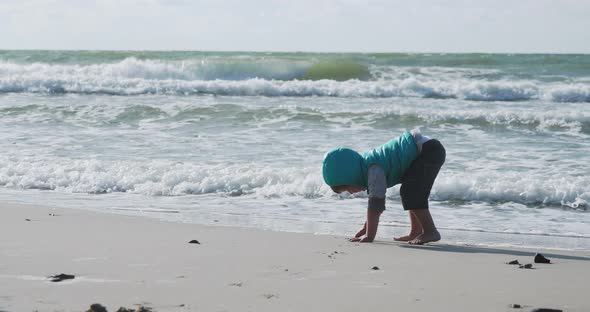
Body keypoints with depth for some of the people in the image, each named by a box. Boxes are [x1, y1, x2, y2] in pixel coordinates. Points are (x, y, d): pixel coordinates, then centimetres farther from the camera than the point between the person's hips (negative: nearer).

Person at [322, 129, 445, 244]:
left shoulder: (374, 170, -21)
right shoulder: (366, 167, 10)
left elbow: (375, 204, -24)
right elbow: (377, 203, 20)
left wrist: (369, 236, -22)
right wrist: (367, 228, 22)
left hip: (430, 150, -11)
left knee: (410, 192, -16)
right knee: (411, 193, 19)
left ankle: (431, 231, -13)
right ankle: (416, 232, 22)